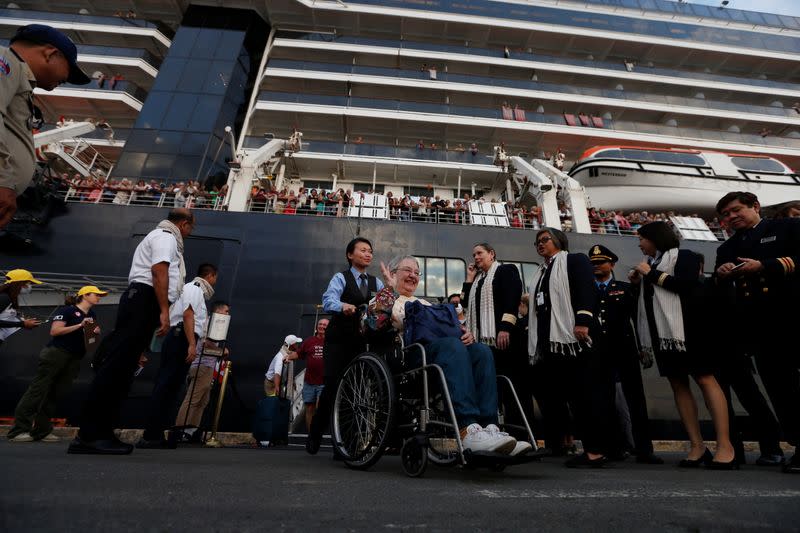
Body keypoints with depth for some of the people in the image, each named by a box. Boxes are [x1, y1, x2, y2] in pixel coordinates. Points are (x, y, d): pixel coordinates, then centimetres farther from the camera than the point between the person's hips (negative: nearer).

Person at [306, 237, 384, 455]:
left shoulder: (377, 283, 12)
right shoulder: (341, 278, -1)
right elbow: (328, 301, -19)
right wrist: (343, 306, -40)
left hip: (362, 342, 4)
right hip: (339, 340, -3)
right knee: (333, 385, -5)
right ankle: (315, 435, 19)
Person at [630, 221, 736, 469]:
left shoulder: (683, 256, 2)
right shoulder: (649, 264, 21)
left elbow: (686, 284, -15)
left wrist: (652, 274, -8)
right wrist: (638, 284, 10)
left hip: (683, 326, -7)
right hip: (661, 331, 7)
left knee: (705, 379, -9)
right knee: (678, 384, 2)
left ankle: (725, 445, -9)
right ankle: (697, 446, 3)